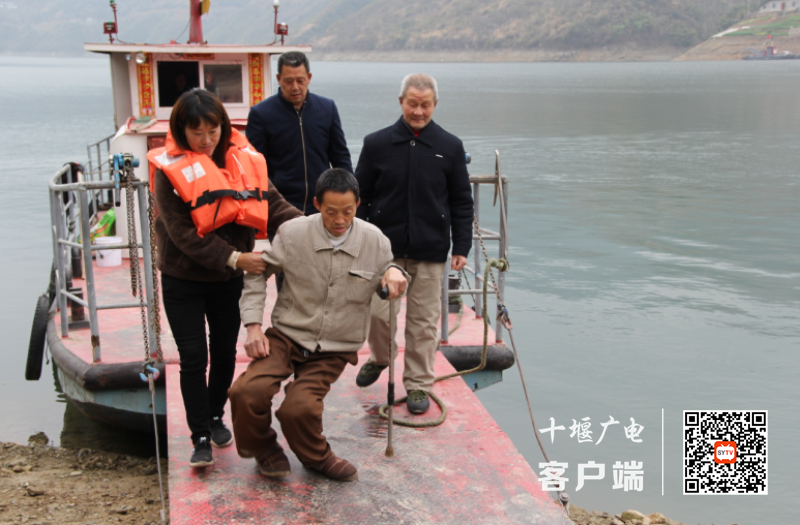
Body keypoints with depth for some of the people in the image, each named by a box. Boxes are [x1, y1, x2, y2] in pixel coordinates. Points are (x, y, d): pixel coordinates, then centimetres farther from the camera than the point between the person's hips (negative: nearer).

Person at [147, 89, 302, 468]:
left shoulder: (243, 159, -5)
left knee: (225, 352, 15)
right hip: (183, 280, -3)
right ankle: (201, 438, 11)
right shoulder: (170, 170, -15)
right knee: (194, 357, -2)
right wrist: (234, 259, -28)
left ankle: (215, 416, 38)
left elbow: (271, 204, -8)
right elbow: (183, 233, -20)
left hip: (230, 279, 3)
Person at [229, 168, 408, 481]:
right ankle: (263, 450, 11)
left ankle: (316, 457, 14)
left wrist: (395, 274, -13)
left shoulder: (375, 241, -5)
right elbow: (256, 274, 4)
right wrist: (253, 326, -5)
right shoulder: (292, 233, -8)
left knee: (298, 408, -22)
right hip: (287, 335, 1)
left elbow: (385, 278, 14)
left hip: (335, 348, 0)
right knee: (247, 391, -23)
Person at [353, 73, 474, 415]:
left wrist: (461, 248, 2)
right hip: (384, 247, 0)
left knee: (423, 321, 5)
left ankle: (418, 384, 20)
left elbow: (461, 203, 7)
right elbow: (361, 196, 6)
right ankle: (379, 358, 34)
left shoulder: (450, 147, 3)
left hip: (430, 251, 0)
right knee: (377, 312, 3)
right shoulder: (376, 144, 1)